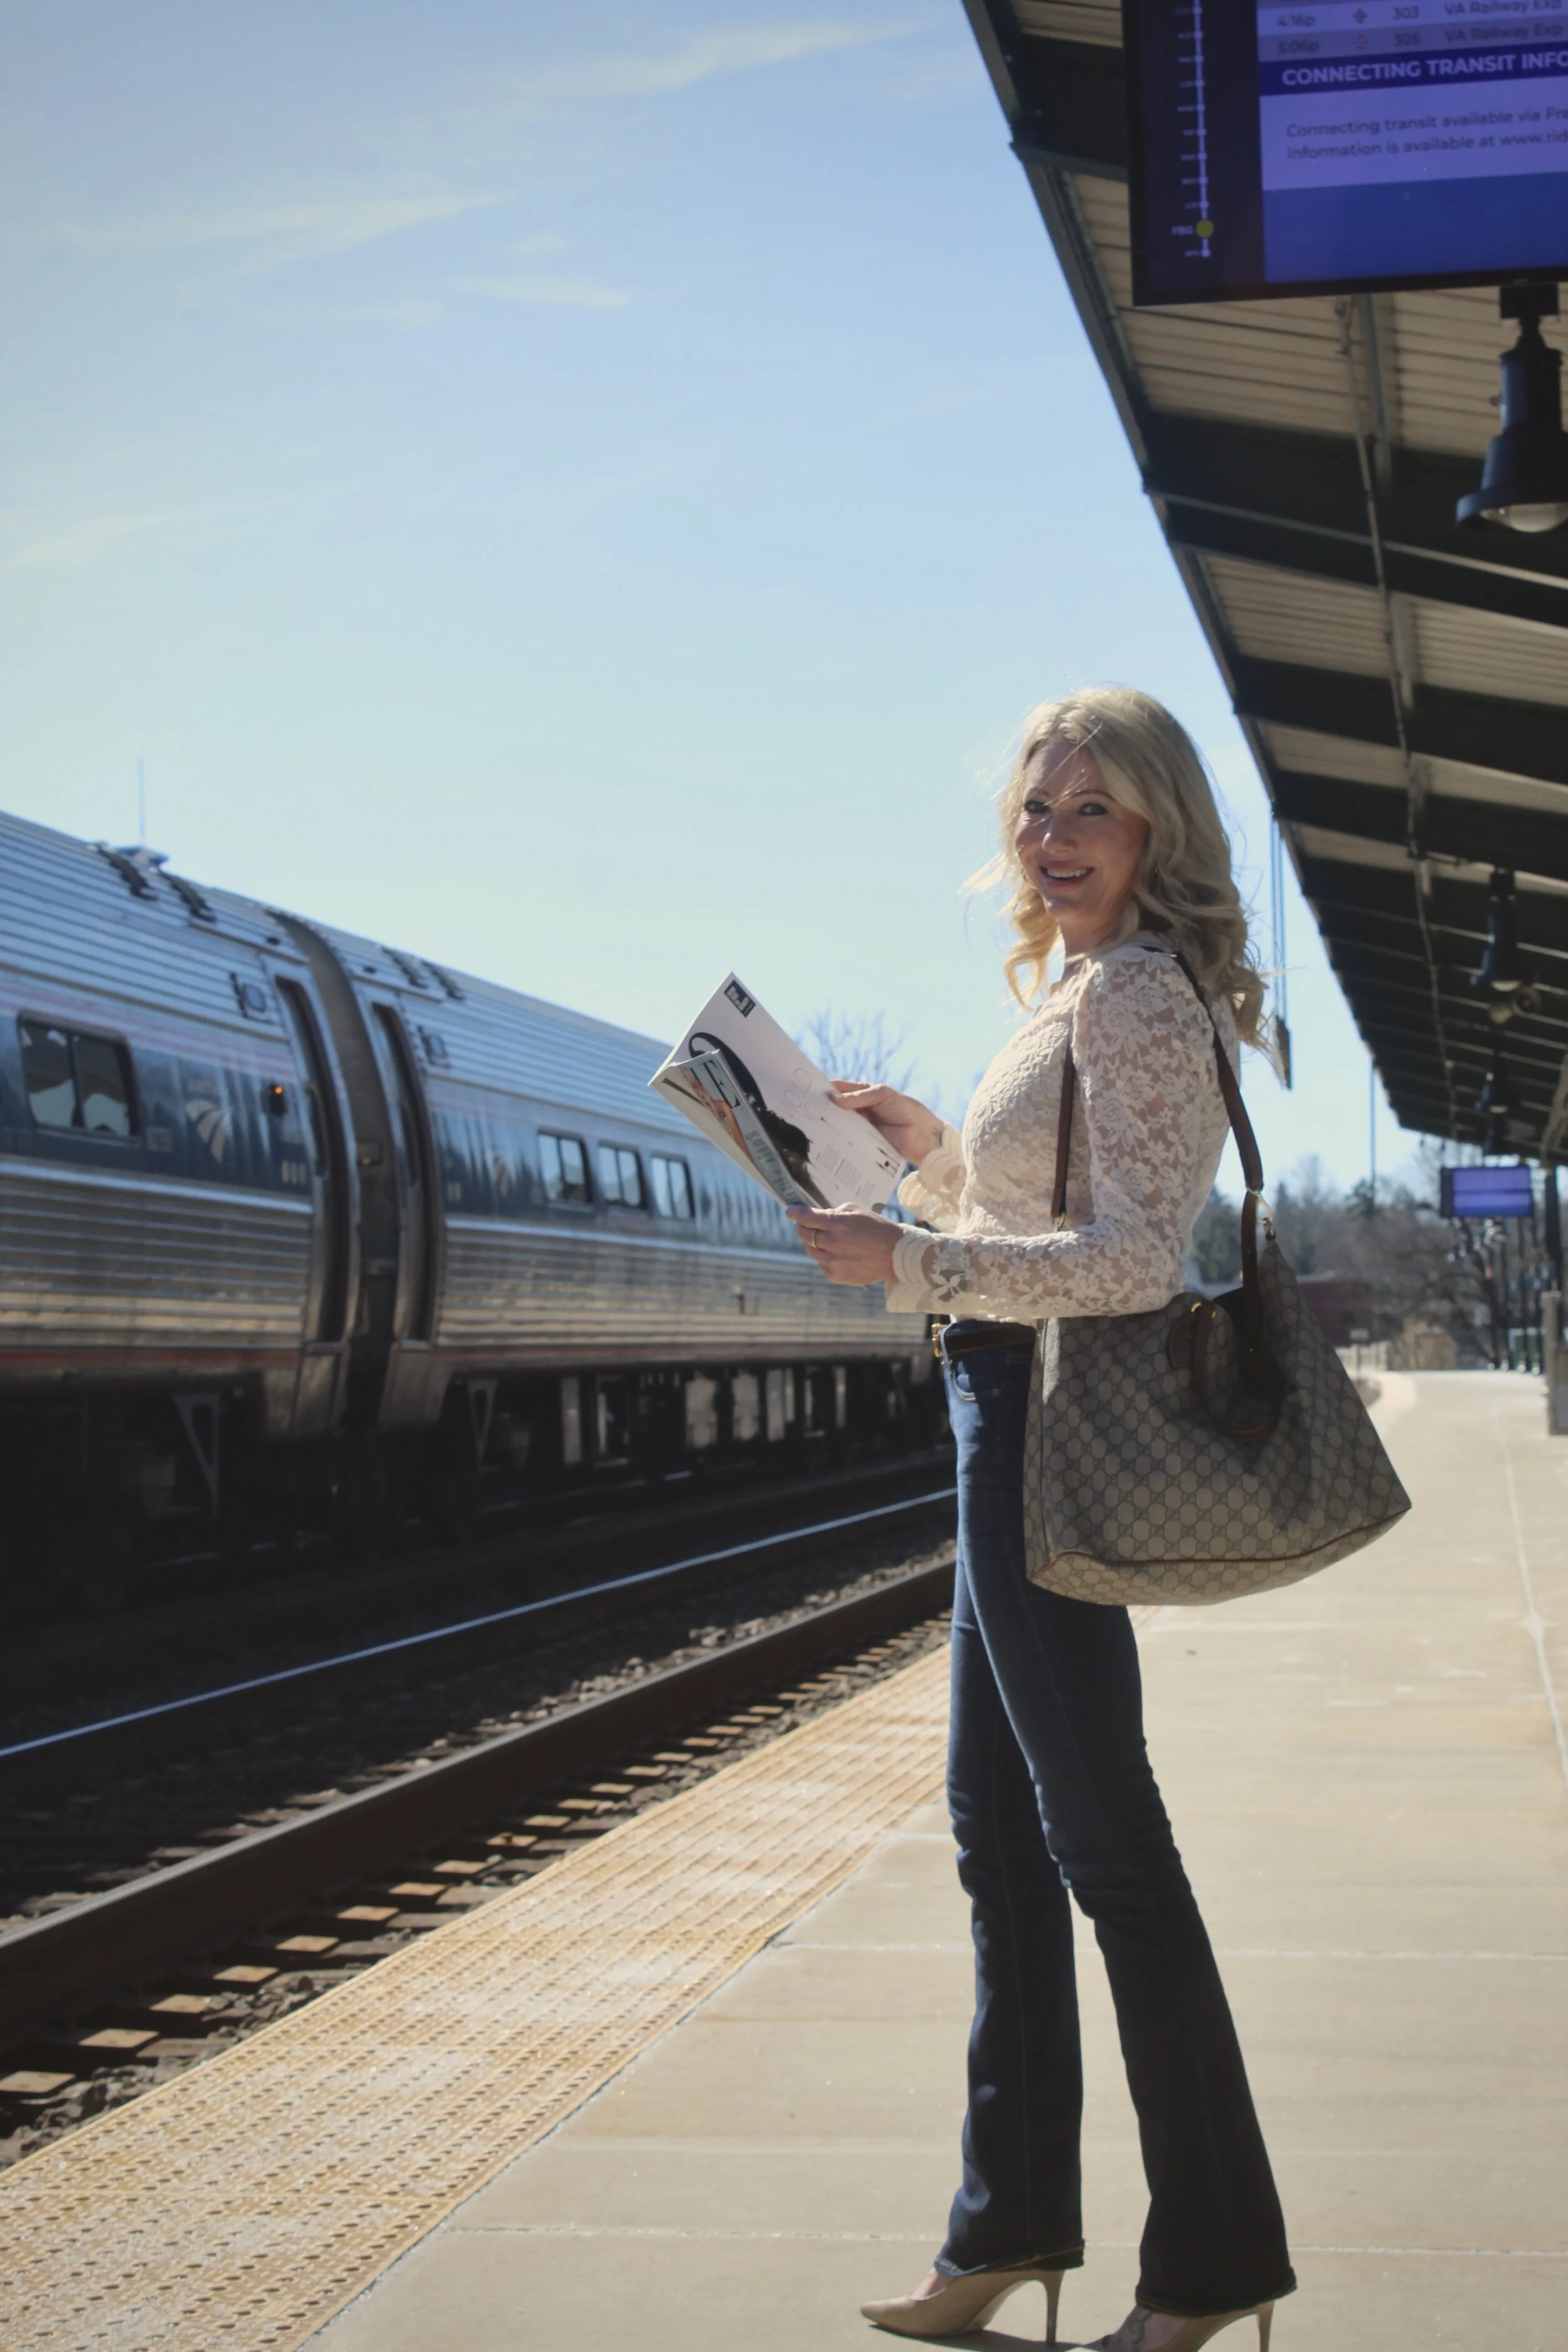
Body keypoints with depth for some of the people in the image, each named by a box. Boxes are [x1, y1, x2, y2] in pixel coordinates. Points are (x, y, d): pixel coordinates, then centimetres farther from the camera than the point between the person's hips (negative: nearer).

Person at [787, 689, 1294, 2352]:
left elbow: (1134, 1257, -23)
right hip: (1018, 1425, 11)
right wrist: (923, 1141, 16)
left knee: (1099, 1838, -3)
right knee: (998, 1832, 16)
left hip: (1051, 1423, -11)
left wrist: (907, 1262, -23)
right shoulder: (1083, 993, 16)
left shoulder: (1133, 994, -14)